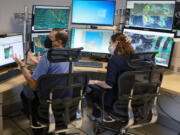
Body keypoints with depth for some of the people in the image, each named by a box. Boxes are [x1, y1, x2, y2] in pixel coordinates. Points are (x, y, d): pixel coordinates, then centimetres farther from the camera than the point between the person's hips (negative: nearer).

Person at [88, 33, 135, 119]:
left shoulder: (114, 60, -25)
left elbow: (109, 85, -25)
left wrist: (95, 82, -9)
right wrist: (127, 44, 7)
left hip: (117, 100, -7)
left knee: (94, 91, 20)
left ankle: (96, 116, 40)